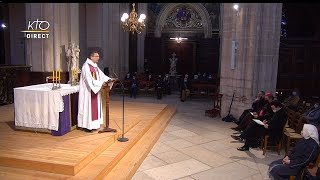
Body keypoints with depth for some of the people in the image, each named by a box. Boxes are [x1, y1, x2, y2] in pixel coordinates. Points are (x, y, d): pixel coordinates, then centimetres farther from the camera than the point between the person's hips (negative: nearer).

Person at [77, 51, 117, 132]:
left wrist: (109, 79, -7)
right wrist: (100, 84, -26)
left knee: (95, 106, 11)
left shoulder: (95, 66, 13)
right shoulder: (86, 66, -17)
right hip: (88, 91, -9)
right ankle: (87, 126, 5)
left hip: (94, 90, 9)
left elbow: (101, 75, 8)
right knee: (88, 107, -3)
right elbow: (89, 80, -23)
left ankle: (93, 124, 19)